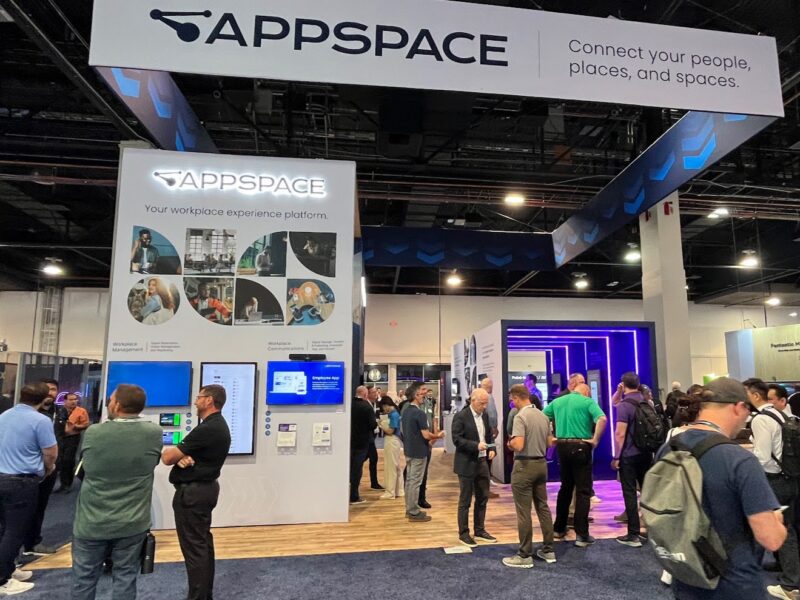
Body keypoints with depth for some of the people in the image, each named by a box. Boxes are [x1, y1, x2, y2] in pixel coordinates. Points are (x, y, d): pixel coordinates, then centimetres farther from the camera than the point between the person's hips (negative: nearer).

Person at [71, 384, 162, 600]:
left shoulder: (93, 433, -13)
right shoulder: (155, 433, -13)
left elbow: (83, 465, 6)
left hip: (92, 522, 0)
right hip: (132, 523, 0)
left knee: (84, 578, 16)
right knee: (125, 578, 12)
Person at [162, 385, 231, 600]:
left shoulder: (207, 429, -23)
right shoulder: (216, 426, 10)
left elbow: (167, 457, -18)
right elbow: (191, 453, 10)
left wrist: (169, 453, 5)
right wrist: (182, 457, -13)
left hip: (192, 492, -10)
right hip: (204, 488, 10)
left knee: (194, 547, -2)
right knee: (203, 544, 17)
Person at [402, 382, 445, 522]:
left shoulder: (405, 411, 7)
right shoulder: (419, 413, -21)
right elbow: (426, 435, -22)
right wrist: (438, 436, -4)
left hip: (408, 450, 9)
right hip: (418, 451, -9)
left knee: (409, 479, 15)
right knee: (415, 482, -2)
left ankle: (409, 509, 24)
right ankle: (414, 513, 6)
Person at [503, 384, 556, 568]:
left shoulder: (520, 416, -18)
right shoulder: (543, 415, 7)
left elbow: (519, 445, -26)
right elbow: (549, 442, 15)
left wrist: (510, 443, -6)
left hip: (525, 465, -8)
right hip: (541, 463, 8)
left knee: (523, 512, 0)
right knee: (543, 507, 16)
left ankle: (525, 555, 7)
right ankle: (548, 550, 24)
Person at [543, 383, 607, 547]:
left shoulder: (557, 401, 11)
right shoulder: (588, 401, -3)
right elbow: (602, 419, -20)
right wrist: (595, 440, -13)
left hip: (562, 447, 5)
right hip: (580, 447, -5)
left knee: (565, 488, 18)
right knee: (583, 491, 3)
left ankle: (559, 528, 26)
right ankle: (582, 535, 4)